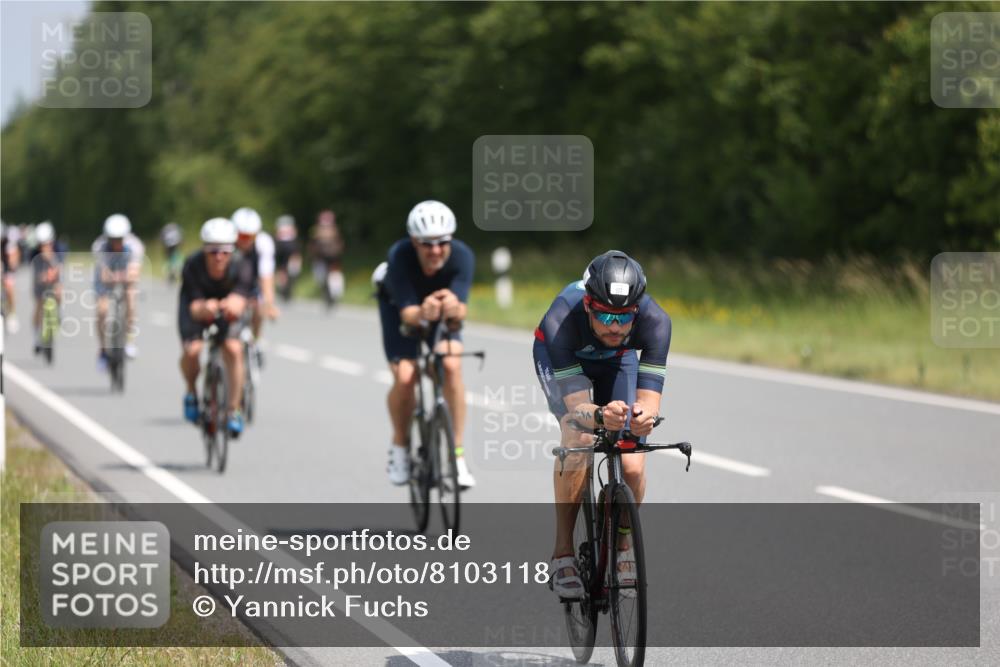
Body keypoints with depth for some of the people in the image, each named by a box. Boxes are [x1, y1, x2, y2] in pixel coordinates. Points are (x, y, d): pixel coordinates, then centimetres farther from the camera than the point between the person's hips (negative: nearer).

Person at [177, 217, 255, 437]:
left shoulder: (241, 266, -32)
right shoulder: (192, 266, -33)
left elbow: (239, 303, -44)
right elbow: (194, 307, -38)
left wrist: (232, 306, -69)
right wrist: (205, 309, -63)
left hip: (229, 306, 1)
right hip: (199, 305, -1)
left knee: (233, 349, -24)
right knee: (192, 349, -25)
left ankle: (234, 411, -8)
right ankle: (191, 393, 7)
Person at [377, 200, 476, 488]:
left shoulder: (462, 257, -33)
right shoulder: (399, 257, -36)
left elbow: (461, 311, -41)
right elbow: (408, 313, -40)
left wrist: (454, 308, -64)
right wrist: (423, 314, -63)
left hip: (443, 311, 1)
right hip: (400, 306, -1)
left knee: (451, 366, -24)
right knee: (405, 377, -20)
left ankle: (457, 453, -14)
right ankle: (400, 445, 8)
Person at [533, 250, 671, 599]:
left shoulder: (655, 321, -37)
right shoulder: (561, 321, -42)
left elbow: (649, 398, -38)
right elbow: (576, 405, -44)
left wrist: (644, 415, -62)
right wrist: (600, 416, -66)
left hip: (618, 359, 2)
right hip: (560, 357, -2)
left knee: (632, 466, -15)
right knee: (578, 438, -29)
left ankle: (624, 554, 9)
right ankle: (563, 554, -17)